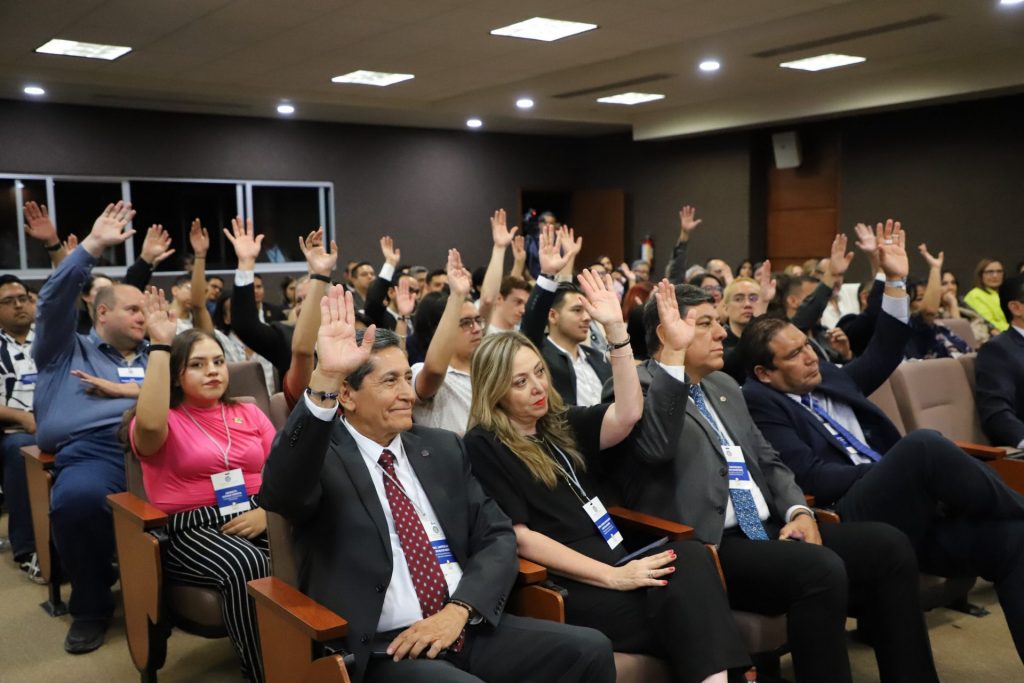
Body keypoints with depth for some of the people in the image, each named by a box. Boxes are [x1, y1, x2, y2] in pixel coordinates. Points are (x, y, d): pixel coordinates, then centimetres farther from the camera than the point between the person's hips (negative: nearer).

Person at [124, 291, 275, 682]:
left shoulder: (249, 414, 17)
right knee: (246, 564, -36)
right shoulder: (165, 422, 3)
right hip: (190, 531, -4)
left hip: (255, 521, 4)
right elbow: (149, 424, -24)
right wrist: (161, 345, -20)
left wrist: (267, 511, -9)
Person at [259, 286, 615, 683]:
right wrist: (324, 380, -36)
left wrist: (459, 610, -9)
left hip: (466, 627, 6)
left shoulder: (443, 449, 13)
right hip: (380, 648, -5)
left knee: (590, 650, -11)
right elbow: (278, 493, -25)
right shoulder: (324, 459, -2)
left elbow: (496, 536, 9)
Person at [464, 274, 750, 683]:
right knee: (681, 598, -29)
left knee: (690, 556, -26)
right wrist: (612, 576, -16)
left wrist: (616, 330, -9)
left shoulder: (563, 425, 16)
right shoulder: (483, 447, -3)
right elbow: (520, 538, -10)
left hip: (615, 562, 6)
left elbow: (627, 415, -2)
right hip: (565, 587, -6)